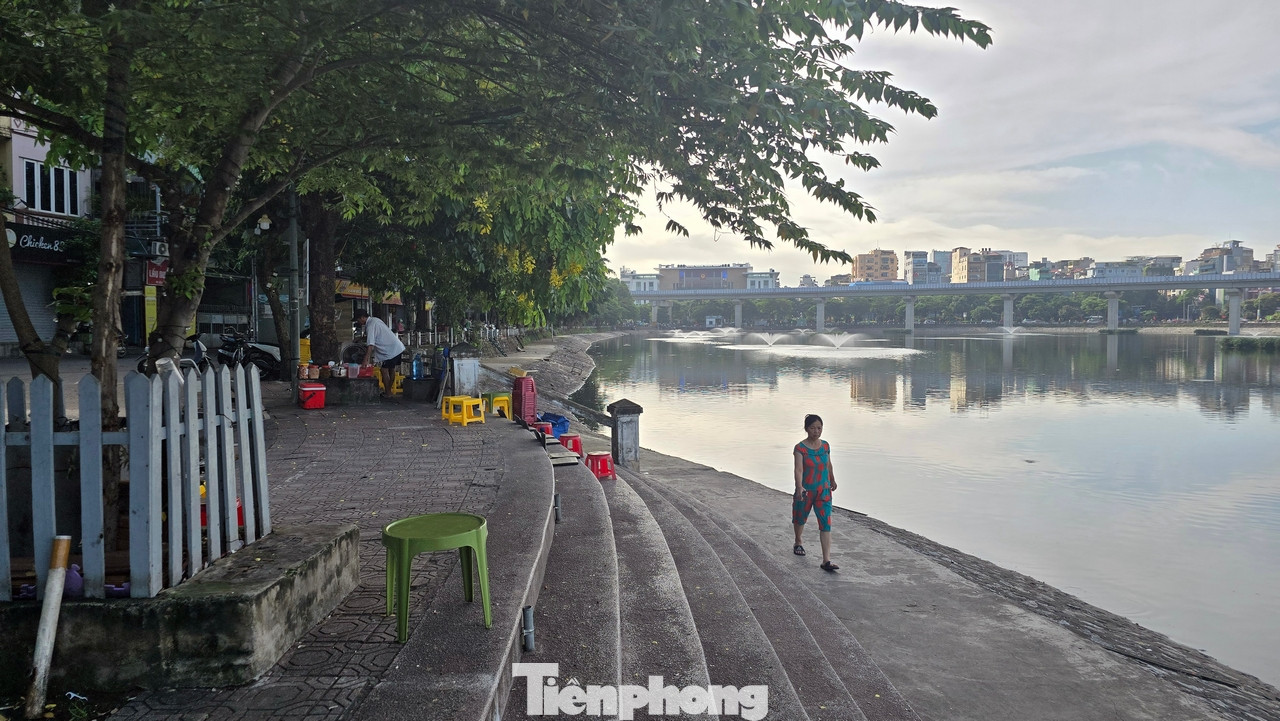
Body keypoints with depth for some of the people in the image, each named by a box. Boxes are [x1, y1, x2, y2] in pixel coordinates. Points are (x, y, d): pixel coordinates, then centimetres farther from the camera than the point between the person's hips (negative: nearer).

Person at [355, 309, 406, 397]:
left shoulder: (370, 326, -17)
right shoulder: (375, 320, 12)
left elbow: (371, 345, -26)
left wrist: (365, 361, -30)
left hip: (391, 350, -10)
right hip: (398, 347, 10)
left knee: (384, 370, -1)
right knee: (391, 370, 17)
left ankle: (387, 393, 5)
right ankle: (389, 391, 27)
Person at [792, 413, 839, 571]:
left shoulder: (825, 446, 0)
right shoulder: (800, 448, -15)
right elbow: (798, 469, -26)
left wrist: (832, 481, 31)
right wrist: (799, 488, -41)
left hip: (823, 490, 3)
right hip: (805, 491, -2)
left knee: (826, 524, -8)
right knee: (800, 518, 19)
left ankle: (826, 561, -10)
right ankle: (798, 542, 50)